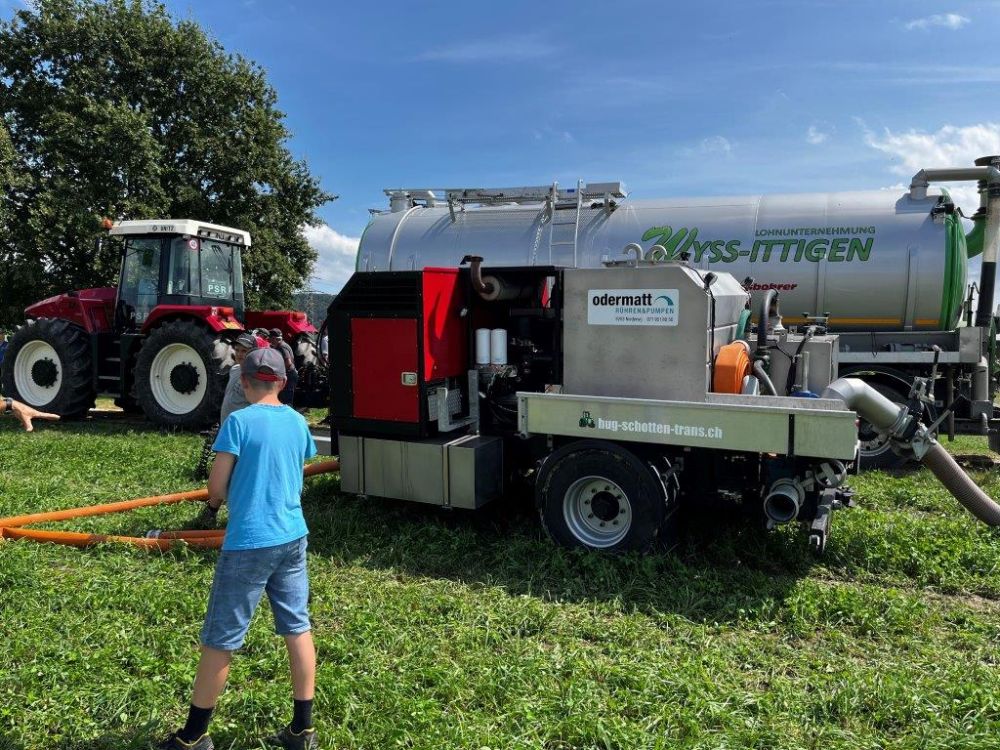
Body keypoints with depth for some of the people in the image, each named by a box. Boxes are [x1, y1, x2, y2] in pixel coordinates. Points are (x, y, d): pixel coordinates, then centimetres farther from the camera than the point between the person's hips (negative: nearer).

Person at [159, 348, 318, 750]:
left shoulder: (239, 421, -11)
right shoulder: (298, 422, 5)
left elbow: (216, 487, -10)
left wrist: (215, 501, 13)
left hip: (248, 544, -5)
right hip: (292, 538, 6)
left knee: (219, 640, 7)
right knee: (298, 630, 11)